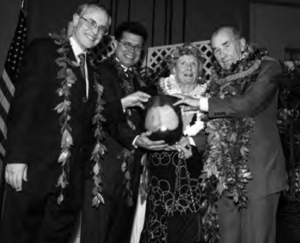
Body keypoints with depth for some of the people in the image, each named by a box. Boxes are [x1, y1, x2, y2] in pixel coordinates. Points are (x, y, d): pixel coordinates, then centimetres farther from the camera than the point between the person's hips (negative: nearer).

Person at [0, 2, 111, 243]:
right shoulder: (45, 49, -1)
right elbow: (23, 103, -11)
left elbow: (85, 117, 14)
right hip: (35, 166, -5)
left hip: (72, 174, 6)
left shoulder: (93, 69, 16)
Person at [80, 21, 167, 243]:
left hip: (132, 166, 6)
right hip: (106, 162, -6)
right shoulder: (99, 71, -1)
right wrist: (122, 103, -28)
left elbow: (141, 121, 17)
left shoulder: (139, 81, 19)